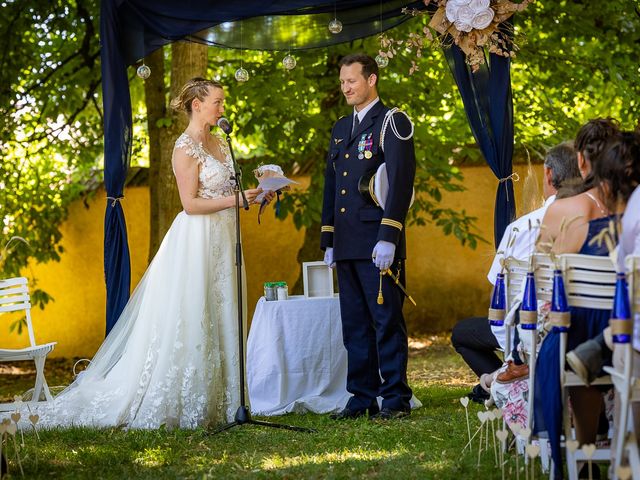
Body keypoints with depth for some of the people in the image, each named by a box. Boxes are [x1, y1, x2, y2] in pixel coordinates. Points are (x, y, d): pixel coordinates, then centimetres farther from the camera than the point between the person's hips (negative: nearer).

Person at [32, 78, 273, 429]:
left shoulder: (219, 142, 14)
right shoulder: (186, 148, -12)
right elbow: (191, 204, -17)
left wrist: (254, 194, 5)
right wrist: (235, 199, -20)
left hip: (221, 241, 9)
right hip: (196, 240, -9)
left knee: (217, 322, 8)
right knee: (189, 325, -6)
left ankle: (210, 403, 12)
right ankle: (179, 405, 0)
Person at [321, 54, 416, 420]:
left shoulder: (392, 122, -3)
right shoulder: (340, 128, 20)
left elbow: (400, 182, -12)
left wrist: (388, 238, -19)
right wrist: (329, 241, 17)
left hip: (378, 242, -7)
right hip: (347, 245, 7)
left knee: (387, 321, -5)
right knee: (355, 324, 8)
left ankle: (396, 399, 0)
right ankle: (363, 397, 13)